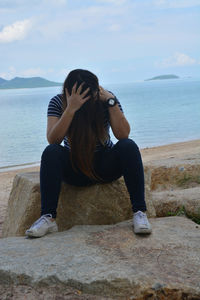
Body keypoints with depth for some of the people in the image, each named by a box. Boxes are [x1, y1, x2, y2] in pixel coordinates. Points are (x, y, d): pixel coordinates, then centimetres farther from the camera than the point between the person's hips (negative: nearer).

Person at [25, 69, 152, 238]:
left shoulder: (106, 99, -9)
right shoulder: (58, 102, -10)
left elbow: (123, 135, -20)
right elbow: (53, 140, -25)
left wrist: (111, 102, -28)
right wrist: (71, 109, -34)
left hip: (105, 165, 1)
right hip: (74, 168, 0)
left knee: (129, 146, -28)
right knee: (51, 152, -30)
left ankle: (140, 212, -30)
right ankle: (48, 217, -32)